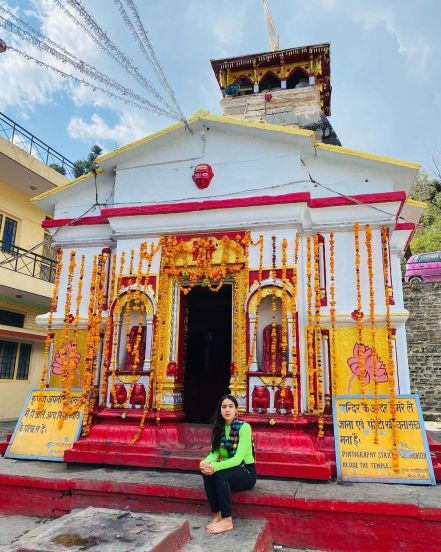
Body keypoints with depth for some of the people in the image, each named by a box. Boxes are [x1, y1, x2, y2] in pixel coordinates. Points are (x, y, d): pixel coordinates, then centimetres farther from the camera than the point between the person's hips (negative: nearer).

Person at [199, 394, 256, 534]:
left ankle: (227, 521, -19)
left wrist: (215, 467, -38)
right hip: (229, 469, 5)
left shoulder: (244, 427, -17)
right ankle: (217, 516, -11)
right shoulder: (219, 428, 2)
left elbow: (238, 458, -25)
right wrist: (206, 462, -30)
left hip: (246, 472, -5)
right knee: (207, 472, -25)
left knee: (219, 474, -32)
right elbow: (214, 452, -6)